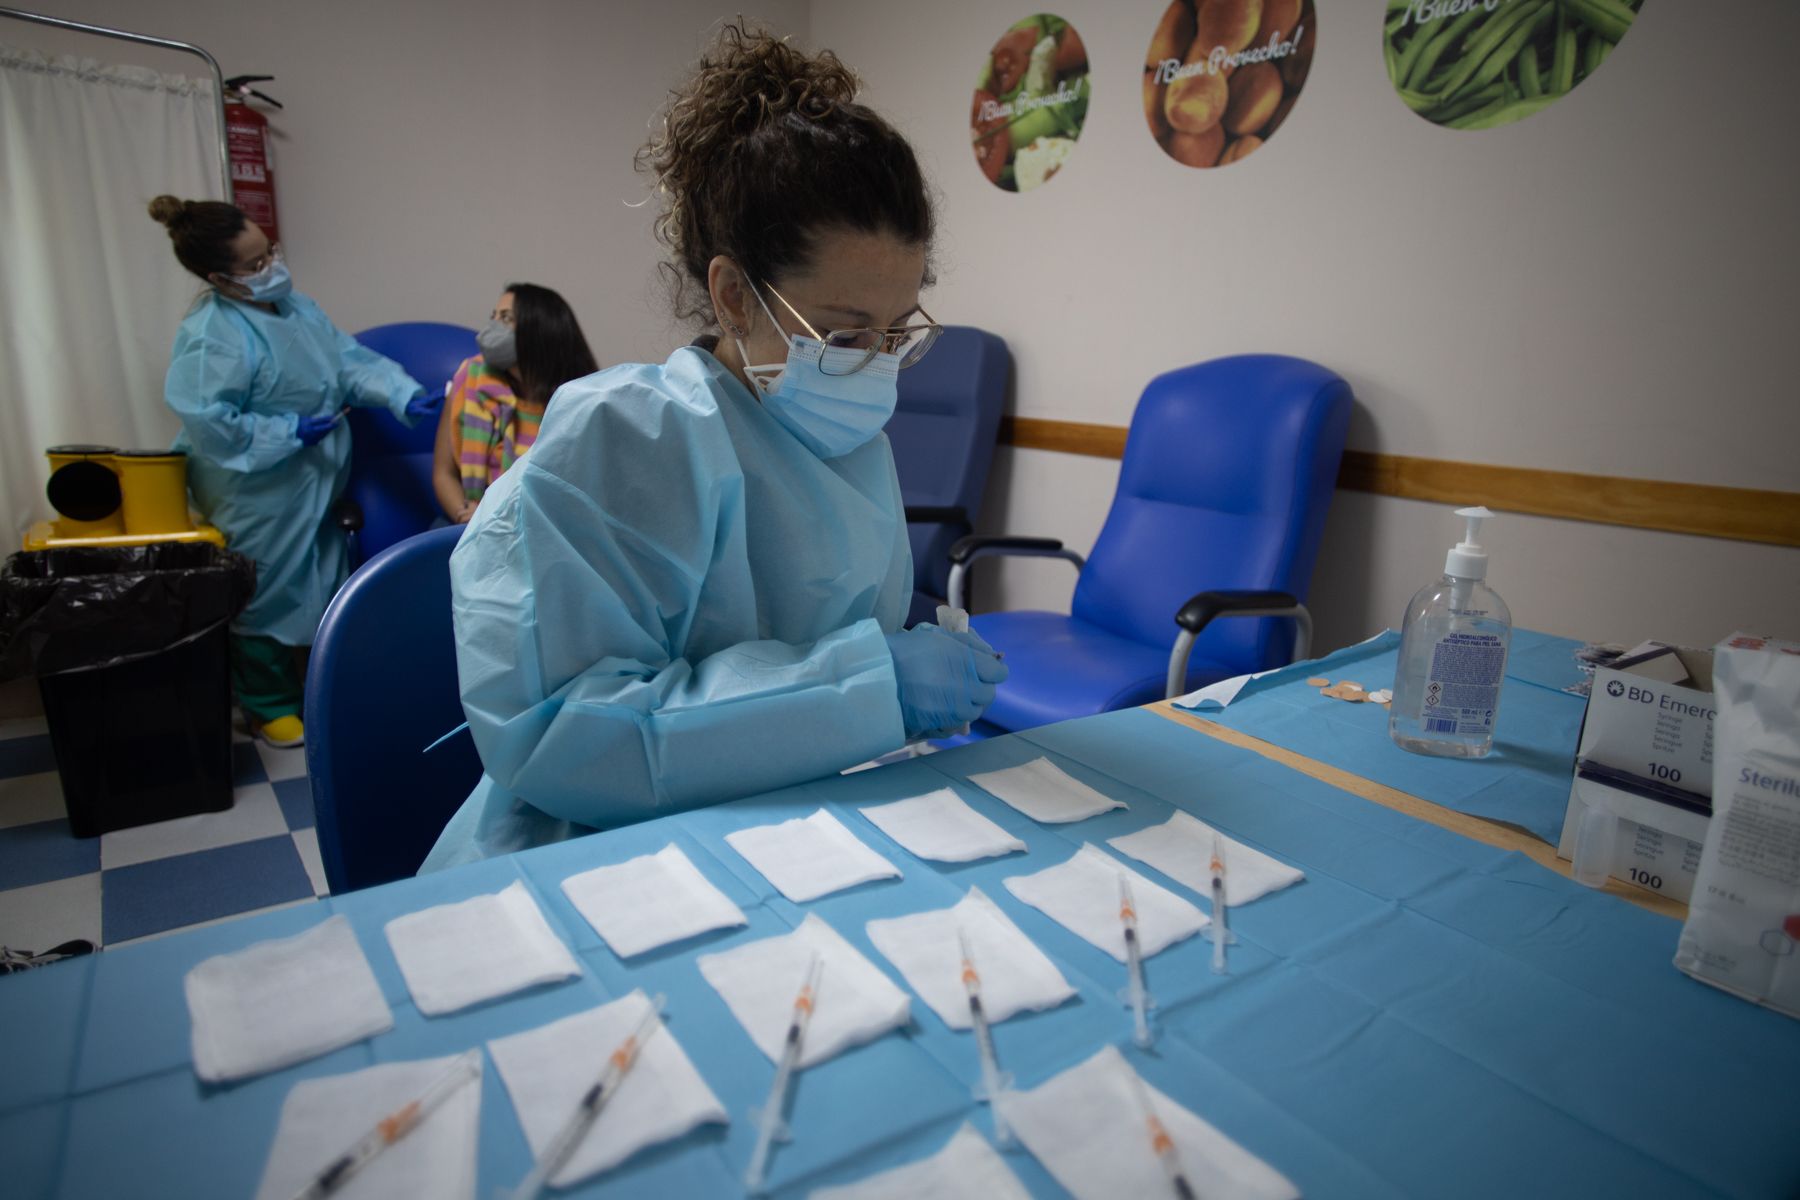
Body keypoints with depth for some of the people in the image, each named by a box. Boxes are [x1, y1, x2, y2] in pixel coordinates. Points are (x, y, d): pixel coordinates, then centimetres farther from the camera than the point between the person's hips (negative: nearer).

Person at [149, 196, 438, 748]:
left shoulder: (293, 304, 3)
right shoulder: (212, 336, -24)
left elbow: (350, 360, 1)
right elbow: (207, 421, -29)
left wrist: (404, 396, -12)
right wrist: (291, 432, -24)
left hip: (313, 486, 9)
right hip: (260, 499, -9)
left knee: (326, 584, 21)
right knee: (268, 598, 7)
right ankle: (268, 706, 27)